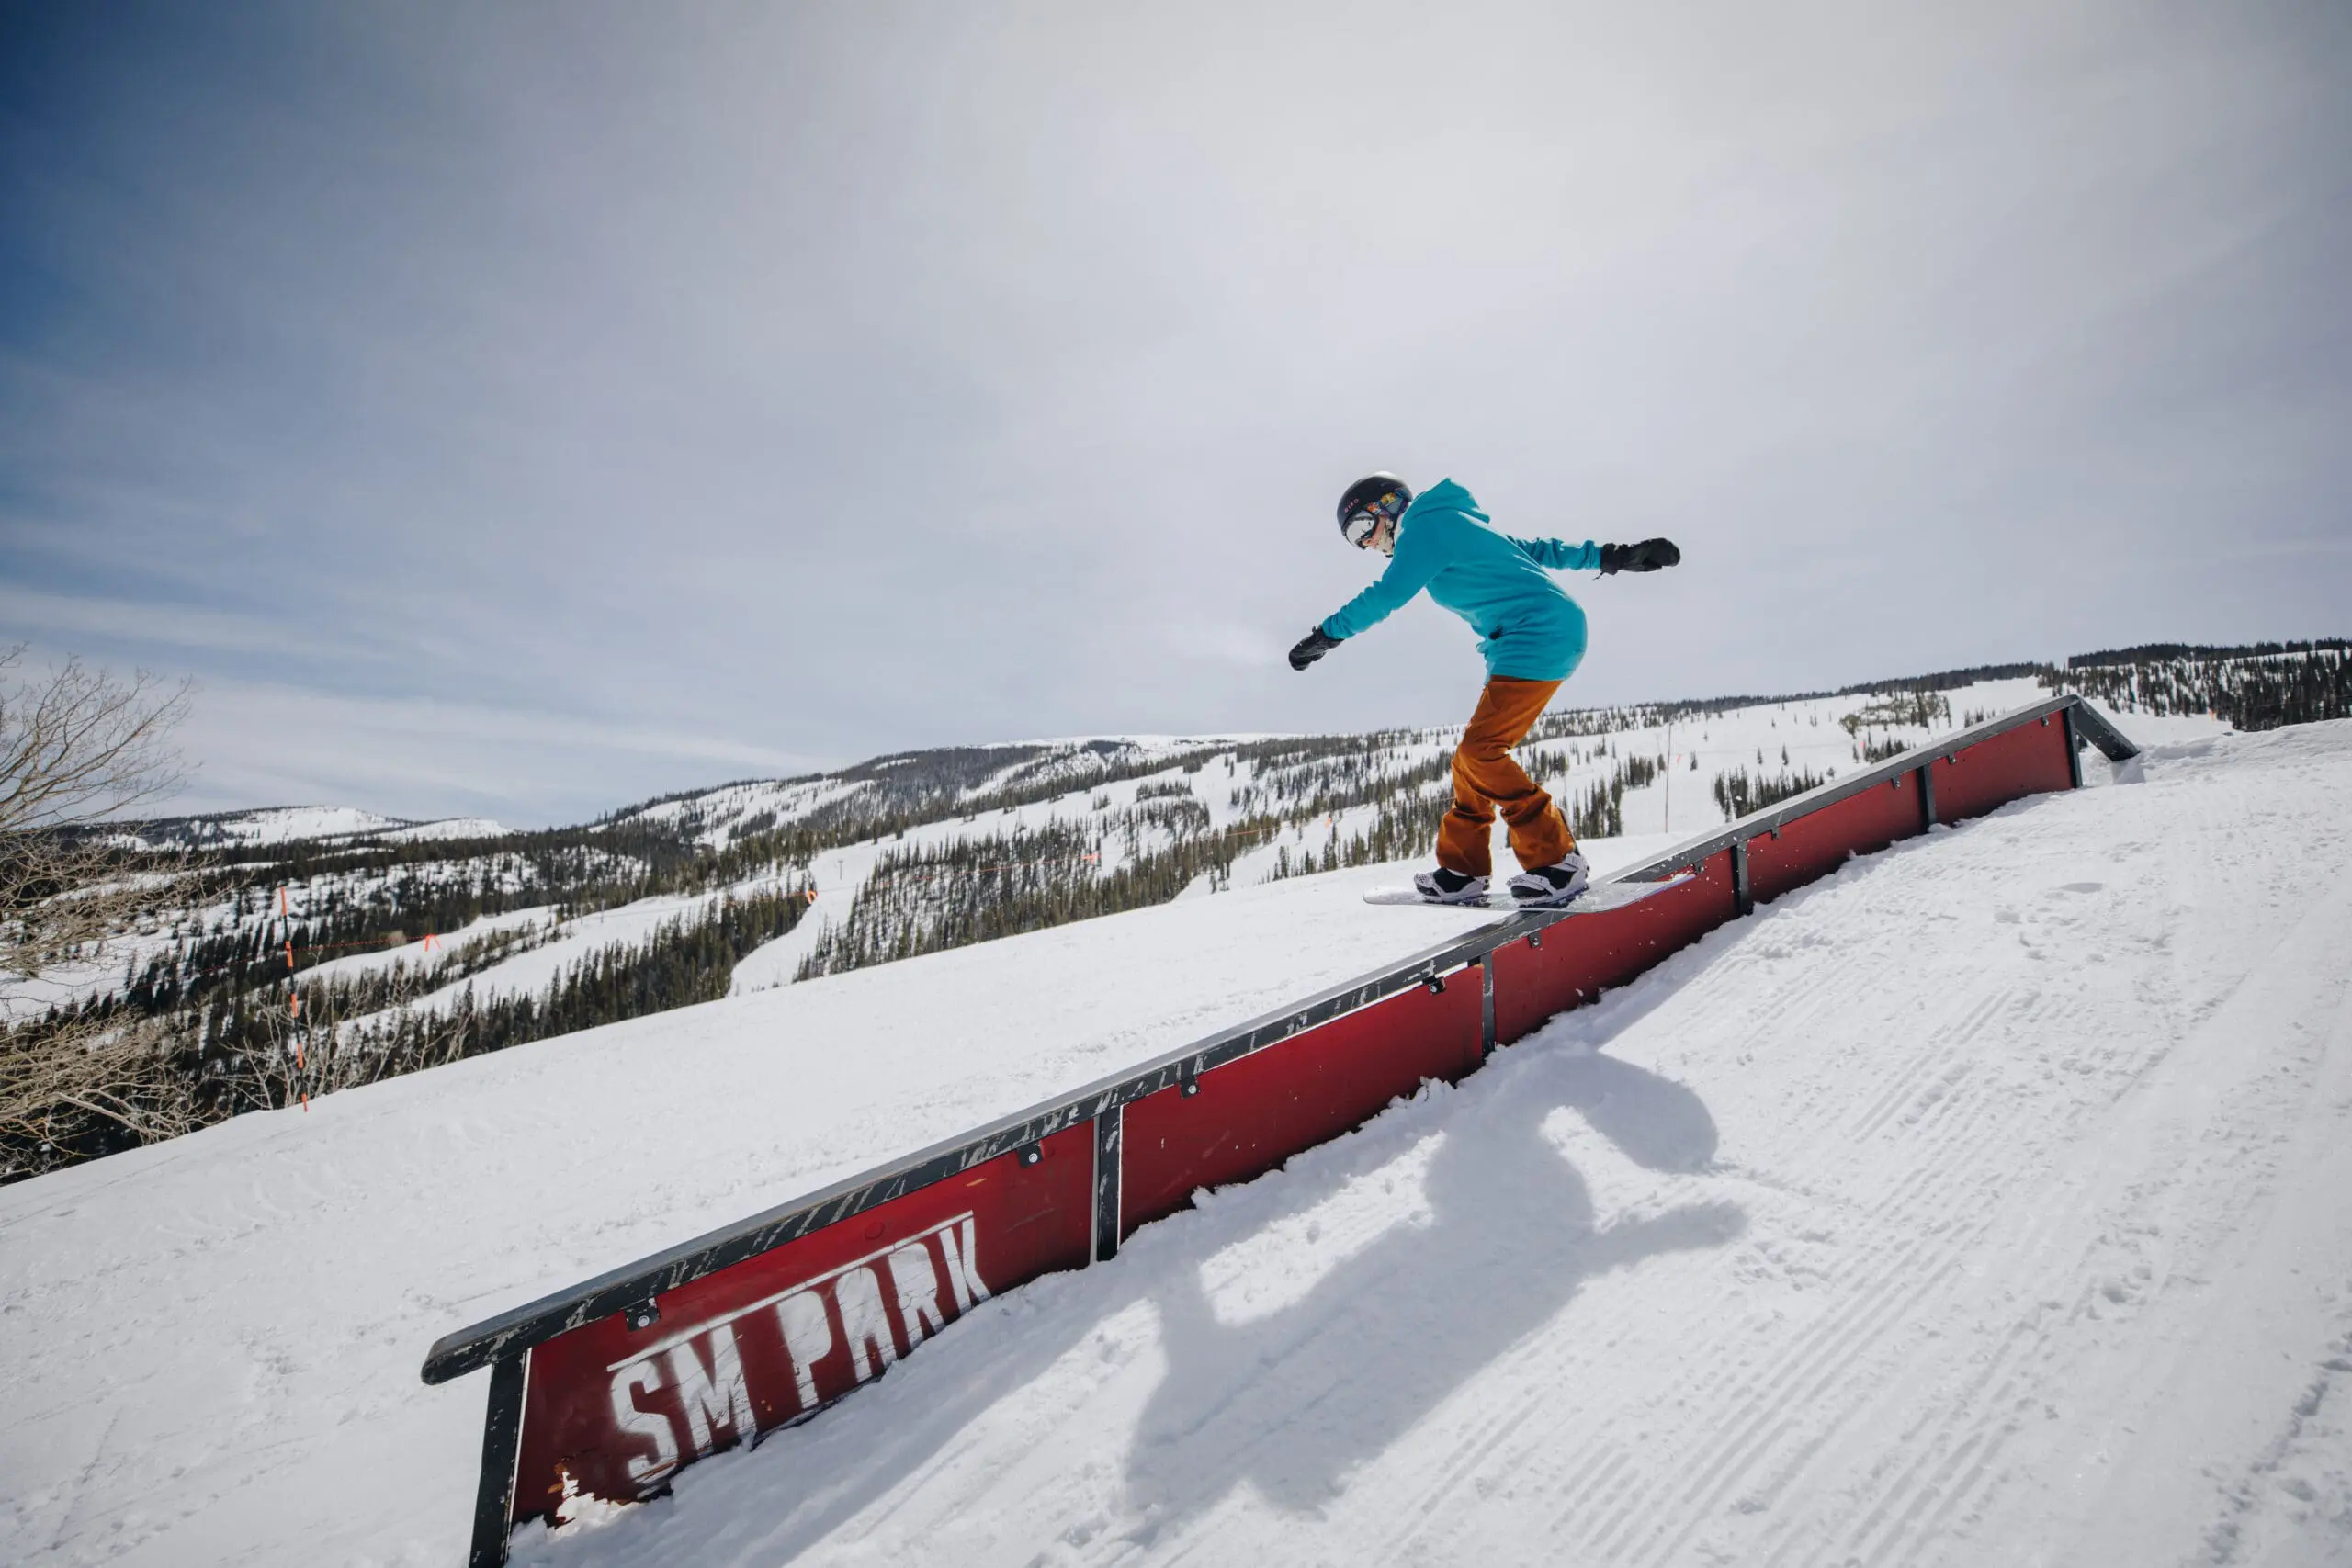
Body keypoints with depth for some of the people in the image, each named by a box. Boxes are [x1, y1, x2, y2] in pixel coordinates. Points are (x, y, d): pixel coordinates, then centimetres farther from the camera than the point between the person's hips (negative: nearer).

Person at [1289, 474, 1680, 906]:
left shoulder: (1426, 524, -4)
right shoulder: (1454, 525, 26)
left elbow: (1386, 595, -11)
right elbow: (1534, 549, 27)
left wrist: (1326, 635, -3)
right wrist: (1610, 556, 28)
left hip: (1539, 635, -10)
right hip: (1548, 635, 10)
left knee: (1479, 752, -16)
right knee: (1474, 756, 6)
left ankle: (1557, 860, -12)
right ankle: (1461, 872, 9)